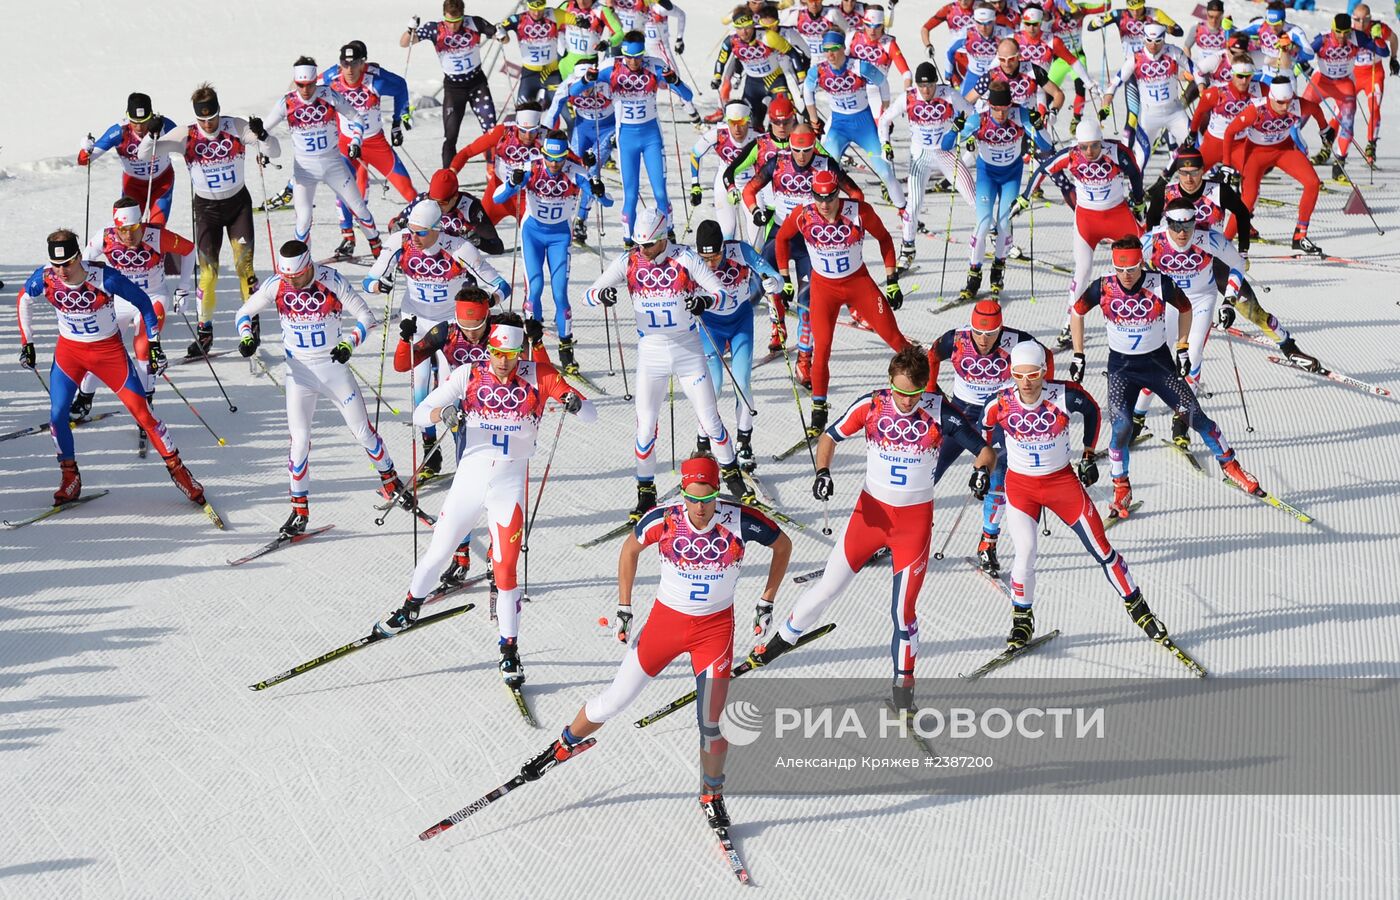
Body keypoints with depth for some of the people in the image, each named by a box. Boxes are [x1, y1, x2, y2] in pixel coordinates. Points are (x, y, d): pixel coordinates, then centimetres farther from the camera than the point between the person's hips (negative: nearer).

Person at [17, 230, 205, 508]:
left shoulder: (105, 278, -26)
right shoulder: (44, 279, -18)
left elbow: (142, 301, -12)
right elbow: (24, 301, 5)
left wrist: (154, 343, -11)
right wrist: (26, 343, 7)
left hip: (110, 350, -3)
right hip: (69, 350, 3)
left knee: (142, 412, -4)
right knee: (57, 416, -8)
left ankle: (178, 470, 10)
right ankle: (70, 479, 11)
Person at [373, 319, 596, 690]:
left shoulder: (537, 375, -6)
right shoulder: (469, 375, -5)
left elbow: (591, 415, -7)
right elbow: (419, 414, -6)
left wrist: (575, 403, -31)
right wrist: (441, 414, -29)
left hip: (510, 485, -1)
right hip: (469, 478, 1)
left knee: (505, 569, -6)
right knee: (438, 551, 15)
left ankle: (510, 650, 6)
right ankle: (410, 607, 42)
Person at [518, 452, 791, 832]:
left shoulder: (741, 523, -21)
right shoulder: (663, 520, -18)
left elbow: (783, 545, -1)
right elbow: (630, 548, 4)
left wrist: (767, 601, -1)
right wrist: (624, 607, 3)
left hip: (715, 627, -1)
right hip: (666, 618, 1)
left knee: (711, 722, -7)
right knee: (614, 701, 7)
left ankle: (712, 796, 17)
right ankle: (567, 744, 36)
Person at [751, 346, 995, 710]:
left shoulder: (938, 412, -16)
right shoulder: (871, 405, -13)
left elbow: (985, 450, -12)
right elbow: (830, 436, 0)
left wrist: (983, 470, -34)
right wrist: (823, 471, -17)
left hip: (915, 519, -1)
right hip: (871, 509, 1)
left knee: (904, 608, -1)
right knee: (828, 587, 7)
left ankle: (903, 681, 19)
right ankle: (784, 636, 31)